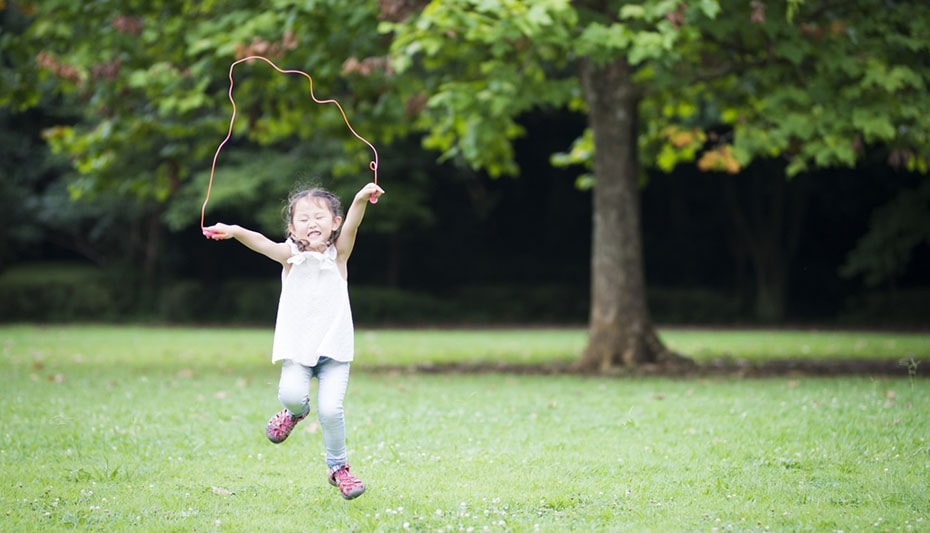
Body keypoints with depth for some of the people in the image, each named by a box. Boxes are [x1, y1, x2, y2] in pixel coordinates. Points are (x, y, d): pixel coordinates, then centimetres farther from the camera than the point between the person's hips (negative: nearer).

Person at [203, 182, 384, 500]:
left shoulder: (338, 253, -1)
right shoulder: (290, 256, -2)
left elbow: (350, 226, -20)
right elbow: (262, 243, -21)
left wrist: (361, 201, -41)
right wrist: (234, 232, -42)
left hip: (334, 347, 0)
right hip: (297, 347, 0)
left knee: (330, 409, -11)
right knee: (290, 394, -23)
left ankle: (338, 467, 13)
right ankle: (297, 411, 15)